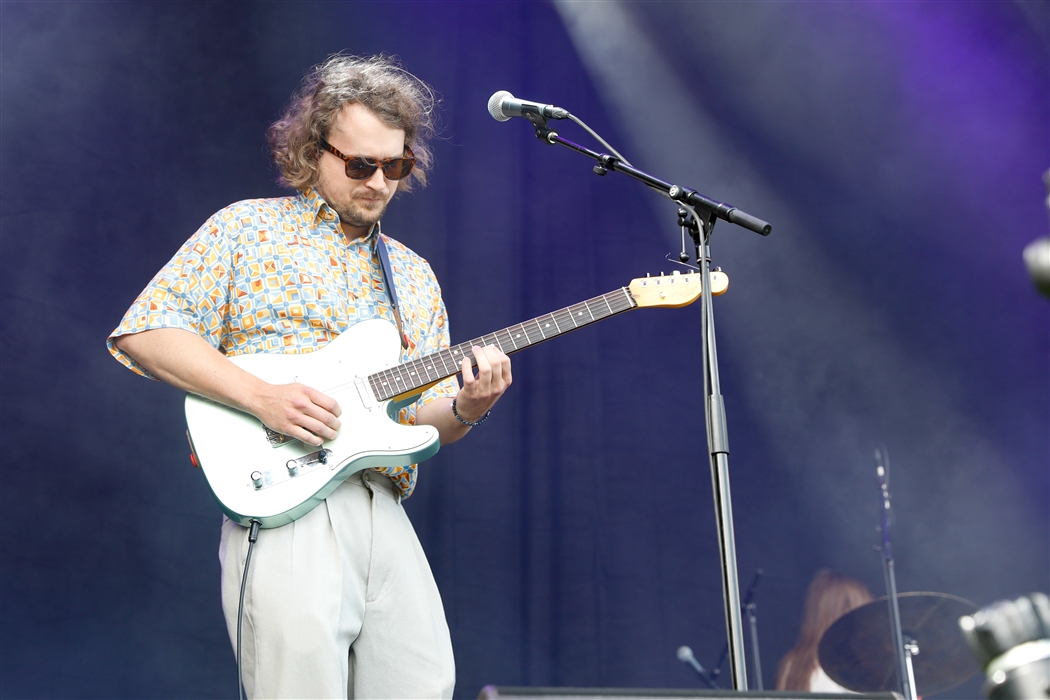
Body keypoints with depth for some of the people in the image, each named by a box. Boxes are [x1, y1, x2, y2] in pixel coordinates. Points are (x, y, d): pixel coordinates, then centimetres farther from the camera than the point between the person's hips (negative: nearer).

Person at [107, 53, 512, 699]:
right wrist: (262, 396, -15)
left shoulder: (415, 276, 18)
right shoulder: (247, 228, 5)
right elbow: (142, 333, -3)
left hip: (387, 517, 5)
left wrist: (464, 409, -7)